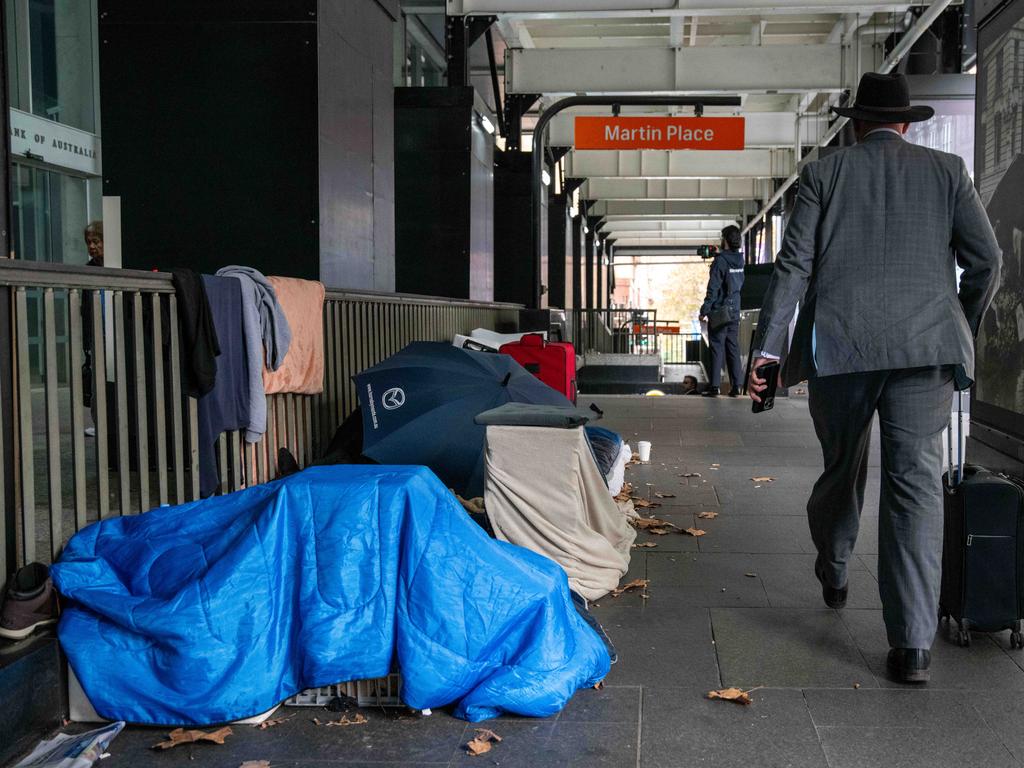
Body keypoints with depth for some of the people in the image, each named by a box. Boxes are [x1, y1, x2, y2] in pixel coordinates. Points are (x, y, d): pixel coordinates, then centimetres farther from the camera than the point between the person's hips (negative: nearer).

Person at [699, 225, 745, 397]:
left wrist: (704, 311, -12)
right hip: (734, 312, 6)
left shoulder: (720, 261, -13)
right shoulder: (739, 261, 8)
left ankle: (714, 386, -3)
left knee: (717, 348, -3)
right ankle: (736, 386, 8)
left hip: (719, 312, -6)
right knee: (733, 348, 9)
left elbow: (713, 288, -16)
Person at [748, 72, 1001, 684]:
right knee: (917, 484, -3)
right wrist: (963, 334, 21)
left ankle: (833, 576, 42)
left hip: (840, 346, 1)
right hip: (925, 346, 0)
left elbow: (794, 263, 0)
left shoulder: (825, 174, 9)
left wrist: (767, 347, -2)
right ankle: (914, 643, -8)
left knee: (842, 468, 20)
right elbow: (986, 259, 7)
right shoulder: (947, 170, 12)